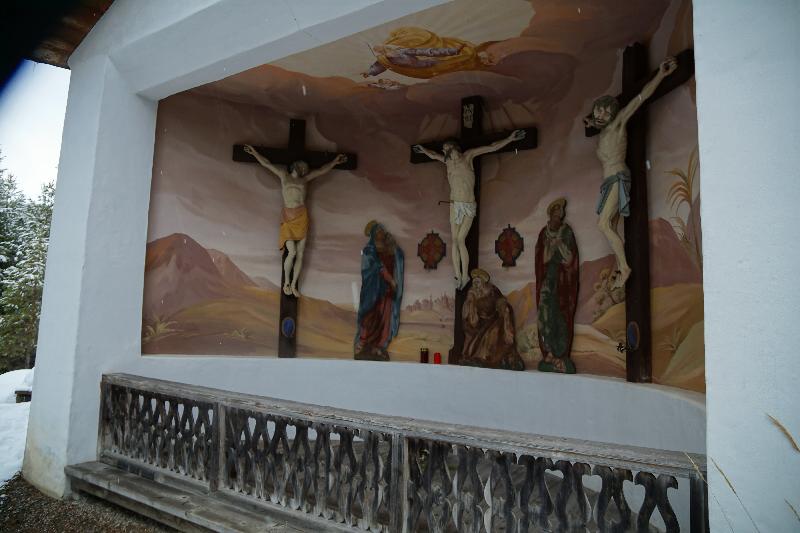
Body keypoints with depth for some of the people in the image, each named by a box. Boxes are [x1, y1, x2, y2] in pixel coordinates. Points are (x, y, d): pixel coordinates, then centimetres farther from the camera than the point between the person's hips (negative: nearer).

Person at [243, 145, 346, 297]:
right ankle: (286, 283, 8)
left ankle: (293, 285, 11)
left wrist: (334, 161, 17)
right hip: (288, 218, -3)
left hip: (302, 218, 3)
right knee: (292, 252, -13)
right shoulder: (284, 175, 14)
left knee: (300, 254, 0)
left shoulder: (304, 180, 18)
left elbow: (322, 171, 20)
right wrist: (255, 153, 18)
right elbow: (267, 164, 18)